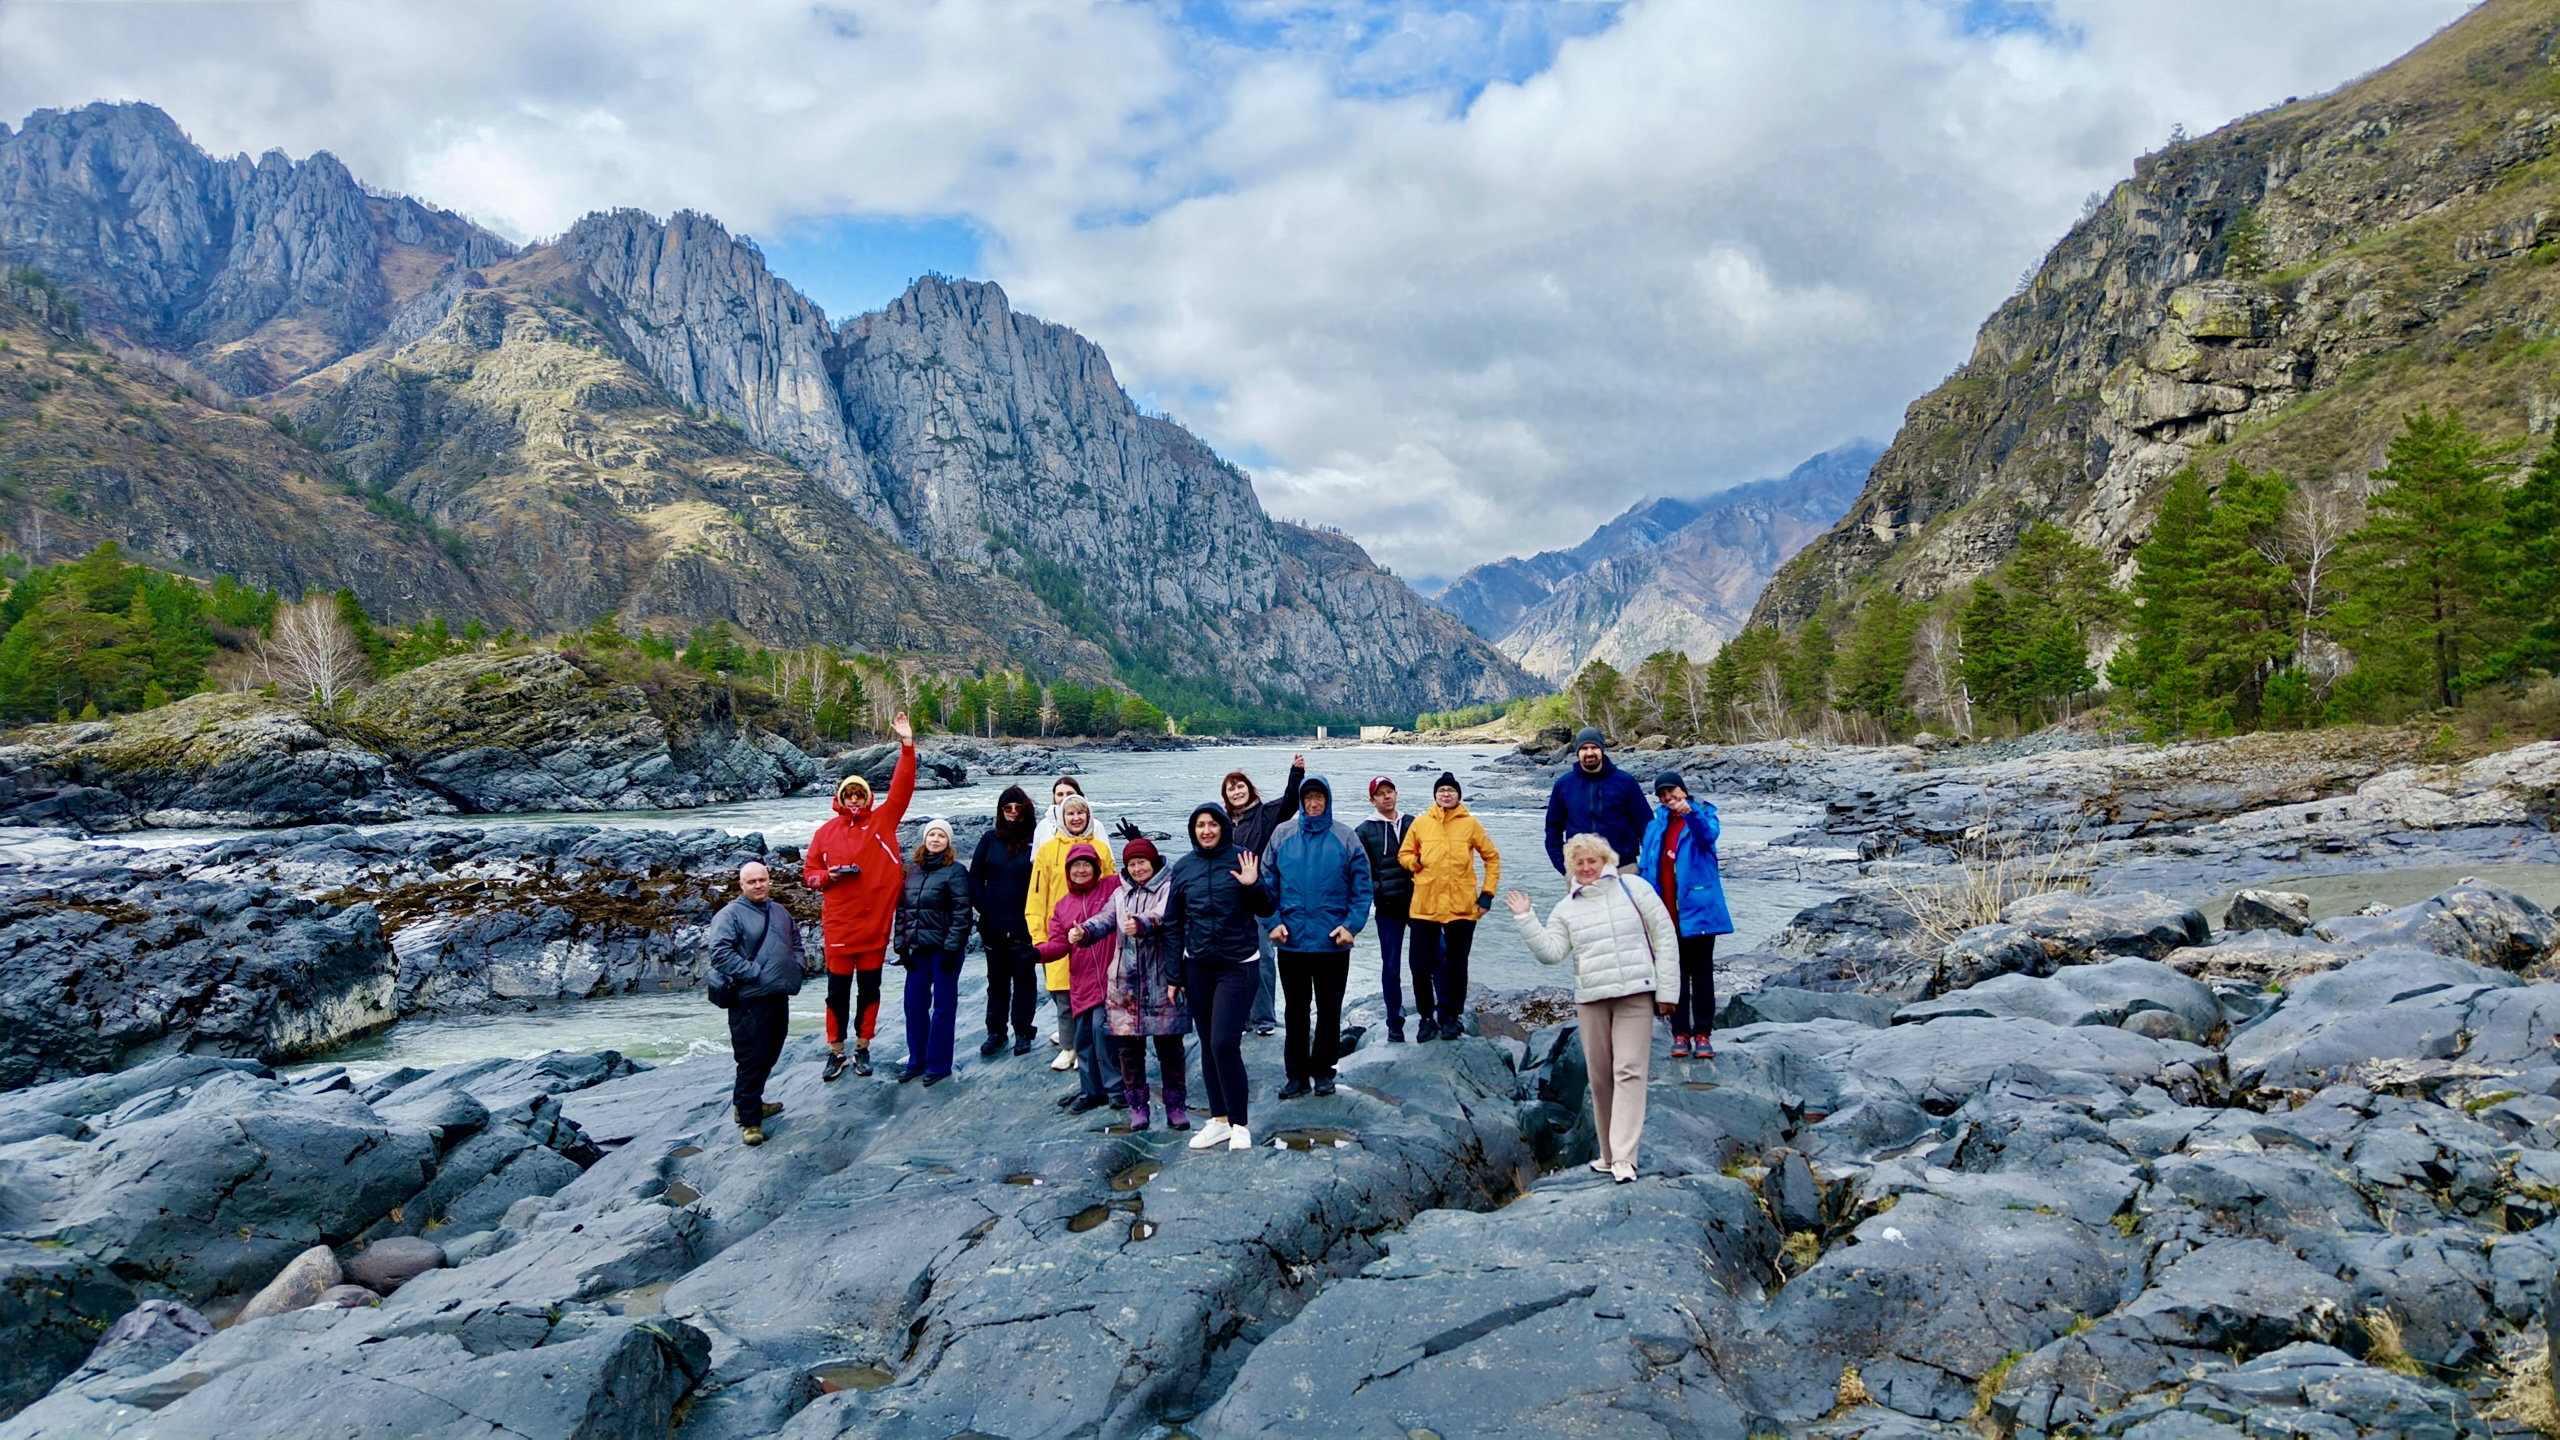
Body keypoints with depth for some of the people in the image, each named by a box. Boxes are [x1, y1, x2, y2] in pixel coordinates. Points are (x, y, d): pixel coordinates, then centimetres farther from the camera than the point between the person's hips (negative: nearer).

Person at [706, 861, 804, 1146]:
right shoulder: (730, 914, -8)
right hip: (750, 999, -8)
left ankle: (747, 1102, 34)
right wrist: (753, 973, -20)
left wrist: (797, 967, 12)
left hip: (779, 995, 8)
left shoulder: (779, 911, 15)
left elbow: (795, 939, 29)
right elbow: (721, 952, -19)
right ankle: (750, 1120, 1)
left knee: (769, 1056, 17)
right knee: (752, 1060, -6)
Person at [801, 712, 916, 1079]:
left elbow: (902, 787, -10)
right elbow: (809, 873, 9)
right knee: (838, 991, 8)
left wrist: (907, 745, -18)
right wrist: (828, 877, -14)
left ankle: (863, 1049, 24)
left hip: (875, 922, 0)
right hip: (839, 925, 0)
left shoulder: (882, 821, 0)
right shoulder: (826, 832, 2)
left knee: (870, 989, 11)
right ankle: (836, 1052, 20)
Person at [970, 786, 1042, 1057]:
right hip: (993, 924, 3)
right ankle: (995, 1032, 22)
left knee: (1024, 978, 7)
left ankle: (1023, 1032, 16)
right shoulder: (990, 839, 3)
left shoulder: (1035, 840, -6)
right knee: (997, 979, 13)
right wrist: (982, 907, -1)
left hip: (1024, 925, -3)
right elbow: (975, 876, 8)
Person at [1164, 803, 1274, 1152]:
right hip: (1197, 967, 4)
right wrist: (1173, 976, 5)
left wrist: (1253, 885, -21)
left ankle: (1239, 1123, 3)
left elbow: (1264, 910, -1)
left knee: (1224, 1044, -10)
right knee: (1208, 1046, 10)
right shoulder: (1183, 867, 2)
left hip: (1237, 966, -4)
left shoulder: (1241, 858, -6)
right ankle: (1218, 1119, 21)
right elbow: (1172, 924, 6)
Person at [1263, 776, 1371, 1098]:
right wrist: (1274, 922, -8)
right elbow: (1268, 884, 2)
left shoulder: (1346, 838, -2)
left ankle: (1323, 1071, 24)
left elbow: (1361, 888, -2)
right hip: (1291, 941, 1)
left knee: (1330, 1010, 10)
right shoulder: (1282, 836, 1)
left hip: (1333, 942, -1)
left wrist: (1352, 925, -12)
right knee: (1295, 1011, 11)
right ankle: (1297, 1074, 21)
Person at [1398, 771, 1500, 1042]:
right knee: (1421, 966, 3)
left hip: (1462, 907, 0)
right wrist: (1416, 863, -10)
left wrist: (1487, 893, 2)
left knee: (1457, 966, 10)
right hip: (1424, 907, 1)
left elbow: (1492, 857, 8)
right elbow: (1404, 854, 12)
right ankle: (1427, 1017, 21)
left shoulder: (1470, 824, 1)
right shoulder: (1420, 823, 3)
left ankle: (1451, 1017, 25)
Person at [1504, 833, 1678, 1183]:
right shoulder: (1566, 909, 11)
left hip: (1636, 997, -3)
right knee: (1600, 1077, 7)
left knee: (1629, 1072, -11)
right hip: (1590, 1000, 3)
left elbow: (1665, 938, 4)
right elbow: (1551, 952, -1)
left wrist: (1665, 990, 0)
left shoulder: (1635, 891, 4)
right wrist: (1525, 919, -10)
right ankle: (1608, 1154, 19)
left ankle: (1624, 1158, -14)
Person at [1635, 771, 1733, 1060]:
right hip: (1666, 916, 3)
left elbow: (1708, 834, -24)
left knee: (1702, 972, 5)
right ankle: (1680, 1033, 14)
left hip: (1698, 910, -3)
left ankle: (1703, 1033, 11)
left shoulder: (1703, 816, 0)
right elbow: (1645, 866, 10)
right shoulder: (1656, 825, 10)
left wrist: (1691, 812, -43)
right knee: (1675, 973, 8)